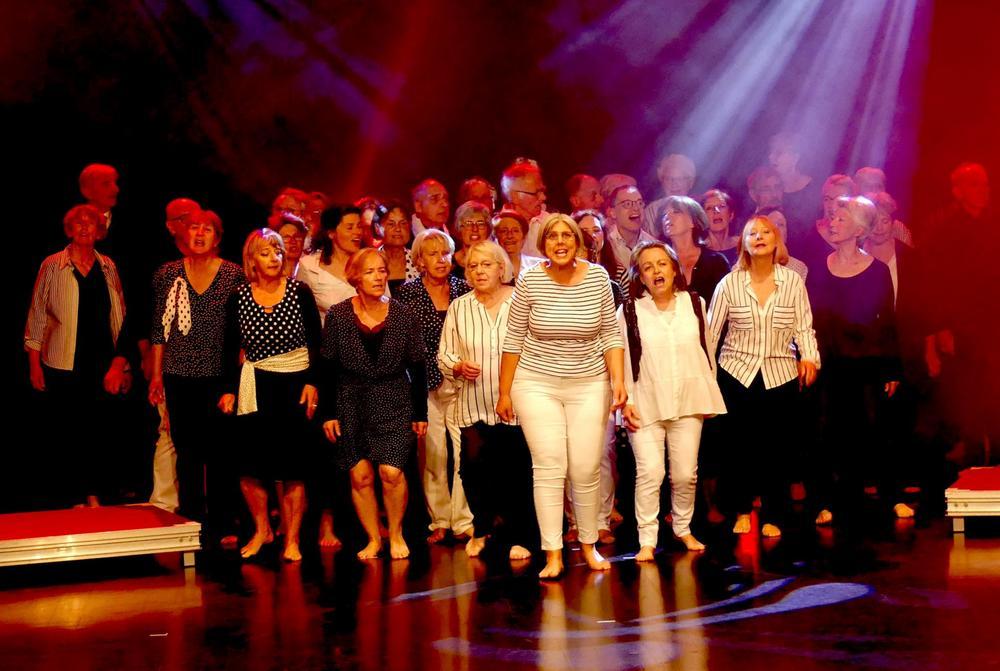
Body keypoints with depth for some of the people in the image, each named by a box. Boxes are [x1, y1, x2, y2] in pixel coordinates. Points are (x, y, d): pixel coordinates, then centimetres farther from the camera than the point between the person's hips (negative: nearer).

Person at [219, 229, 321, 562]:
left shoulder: (299, 292, -3)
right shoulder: (238, 298, 1)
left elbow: (316, 343, 1)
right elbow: (230, 348, 8)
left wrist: (312, 383, -6)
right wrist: (229, 390, 3)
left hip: (296, 385, -1)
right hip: (256, 387, 1)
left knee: (294, 468, 1)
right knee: (250, 465, -3)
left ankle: (292, 540, 12)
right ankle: (261, 529, 20)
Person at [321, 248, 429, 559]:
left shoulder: (403, 315, -2)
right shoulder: (338, 315, -3)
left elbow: (417, 367, 4)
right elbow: (328, 367, 2)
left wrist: (421, 413, 4)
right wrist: (328, 412, 0)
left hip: (394, 403, -1)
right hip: (351, 403, 1)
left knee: (391, 472, -12)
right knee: (360, 475, -2)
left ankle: (396, 534, 10)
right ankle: (373, 539, 14)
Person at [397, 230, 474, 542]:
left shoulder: (464, 289, 8)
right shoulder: (408, 292, 3)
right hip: (425, 384, -1)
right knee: (433, 453, 1)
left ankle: (463, 519, 2)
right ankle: (439, 520, 12)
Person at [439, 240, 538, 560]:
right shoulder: (459, 307, 8)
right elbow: (444, 354, 12)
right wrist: (459, 366, -7)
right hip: (474, 407, 2)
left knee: (517, 470, -1)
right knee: (473, 465, -3)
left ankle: (519, 537, 17)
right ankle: (482, 528, 23)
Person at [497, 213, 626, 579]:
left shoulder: (598, 277, -2)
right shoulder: (530, 281, -6)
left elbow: (611, 334, 3)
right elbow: (514, 340, 1)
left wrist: (618, 381, -7)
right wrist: (505, 392, 3)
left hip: (589, 384, 1)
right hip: (537, 384, -1)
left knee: (586, 469, -2)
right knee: (548, 466, -7)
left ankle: (589, 545, 18)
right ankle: (553, 555, -2)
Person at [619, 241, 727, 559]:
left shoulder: (695, 304, 6)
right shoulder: (630, 311, -2)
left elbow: (706, 350, 13)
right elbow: (621, 358, -1)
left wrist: (710, 395, 12)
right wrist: (626, 401, -7)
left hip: (687, 401, 3)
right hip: (646, 404, -2)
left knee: (685, 473, 5)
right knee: (650, 472, -11)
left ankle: (683, 528, 26)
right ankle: (647, 540, -1)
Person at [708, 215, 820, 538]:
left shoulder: (793, 281, 0)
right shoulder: (729, 283, -1)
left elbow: (804, 327, 0)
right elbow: (711, 332, 2)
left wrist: (808, 357, -15)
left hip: (780, 375, 0)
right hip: (737, 374, 0)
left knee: (776, 448, 3)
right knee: (739, 445, 4)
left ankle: (772, 517, 17)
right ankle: (742, 510, 24)